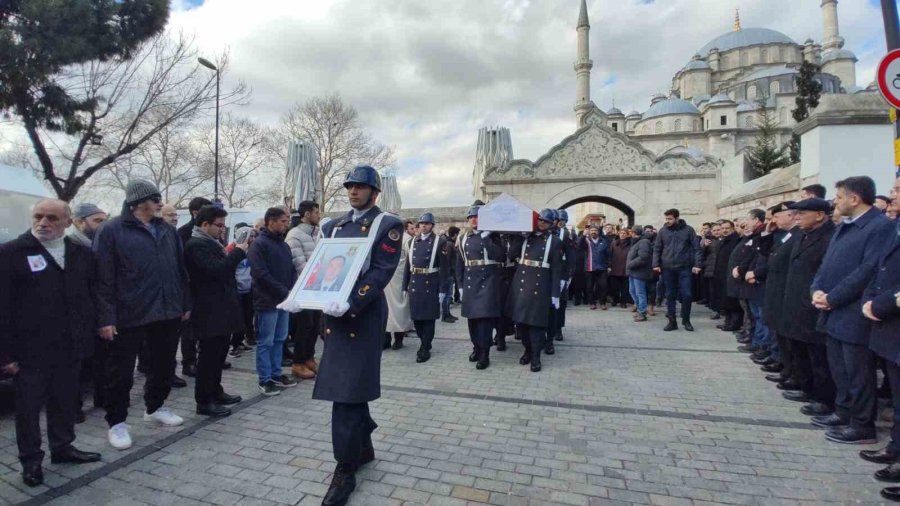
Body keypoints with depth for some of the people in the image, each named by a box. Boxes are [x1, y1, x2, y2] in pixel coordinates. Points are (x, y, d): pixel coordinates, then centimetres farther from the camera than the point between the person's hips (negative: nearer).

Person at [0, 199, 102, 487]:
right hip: (31, 349, -3)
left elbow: (90, 297, 10)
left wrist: (89, 337, 7)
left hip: (70, 347, 4)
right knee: (29, 407, 10)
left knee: (66, 402, 16)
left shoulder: (82, 254, 5)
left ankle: (62, 447, 33)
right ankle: (31, 460, 26)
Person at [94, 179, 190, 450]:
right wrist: (106, 317, -13)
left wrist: (185, 303, 12)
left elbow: (180, 270, 14)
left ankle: (155, 407, 36)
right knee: (121, 372, 6)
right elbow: (103, 278, -9)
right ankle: (117, 422, 22)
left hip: (167, 312, 6)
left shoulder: (168, 230, 10)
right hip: (129, 315, -5)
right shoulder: (112, 231, -7)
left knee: (164, 364, 16)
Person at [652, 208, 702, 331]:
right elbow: (657, 249, 7)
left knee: (686, 294, -1)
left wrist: (697, 264, -8)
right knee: (670, 295, 6)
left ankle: (686, 320, 17)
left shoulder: (688, 230, -1)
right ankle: (672, 321, 15)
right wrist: (656, 264, -2)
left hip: (684, 268, -1)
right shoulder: (662, 231, 3)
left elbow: (696, 248, -1)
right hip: (667, 268, 2)